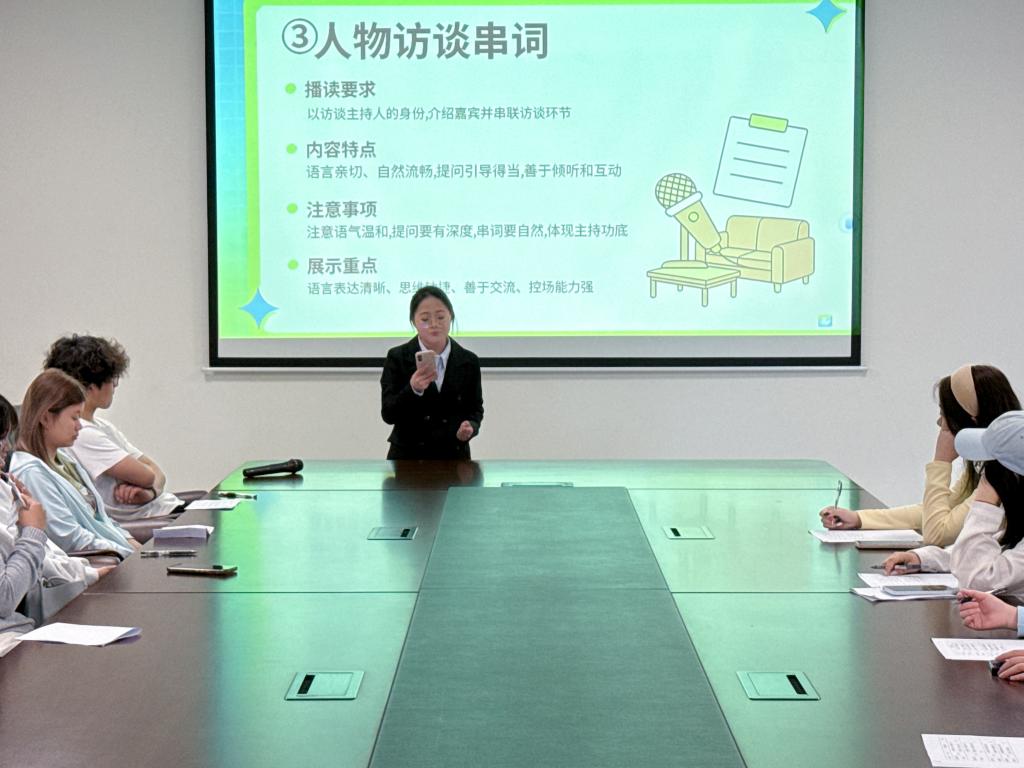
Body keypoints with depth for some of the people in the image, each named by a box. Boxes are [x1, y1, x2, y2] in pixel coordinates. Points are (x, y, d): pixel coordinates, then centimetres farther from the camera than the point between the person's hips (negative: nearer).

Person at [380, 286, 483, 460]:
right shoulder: (397, 358, -2)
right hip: (408, 457, -2)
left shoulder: (469, 361, 3)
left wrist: (471, 427, -11)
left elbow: (475, 409, 11)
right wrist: (413, 389, -25)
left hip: (452, 457, 2)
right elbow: (388, 414, -8)